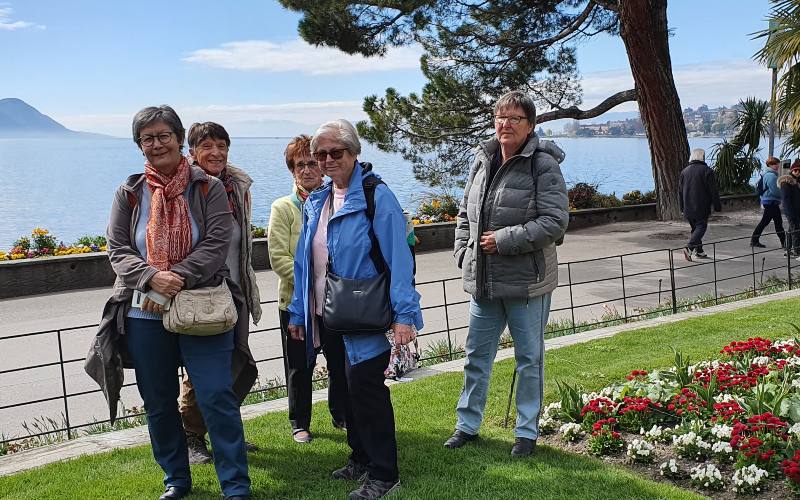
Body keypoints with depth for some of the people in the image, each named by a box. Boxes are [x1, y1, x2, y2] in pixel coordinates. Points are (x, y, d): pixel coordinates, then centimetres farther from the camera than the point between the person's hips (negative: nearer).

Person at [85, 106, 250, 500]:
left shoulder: (208, 188, -1)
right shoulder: (129, 193, 6)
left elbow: (217, 244, -9)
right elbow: (118, 250, 1)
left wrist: (175, 280, -20)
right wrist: (152, 277, -18)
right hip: (144, 315, 3)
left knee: (217, 398, -4)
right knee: (158, 404, 13)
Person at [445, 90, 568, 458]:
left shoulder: (543, 165, -11)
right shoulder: (482, 161, 7)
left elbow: (555, 221, -18)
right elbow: (464, 214, 17)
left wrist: (504, 240, -19)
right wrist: (463, 253, 5)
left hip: (527, 281, -6)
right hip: (483, 281, 6)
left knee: (530, 358, 9)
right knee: (476, 355, 15)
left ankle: (527, 432, 23)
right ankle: (467, 424, 29)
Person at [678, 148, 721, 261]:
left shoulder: (684, 171, 10)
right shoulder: (706, 171, -7)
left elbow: (680, 191, 14)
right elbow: (713, 191, -8)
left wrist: (682, 208, 21)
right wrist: (717, 206, 0)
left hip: (688, 208, 6)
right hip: (701, 208, -6)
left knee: (695, 228, 16)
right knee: (701, 227, -5)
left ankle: (698, 251, 17)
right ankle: (689, 247, -23)